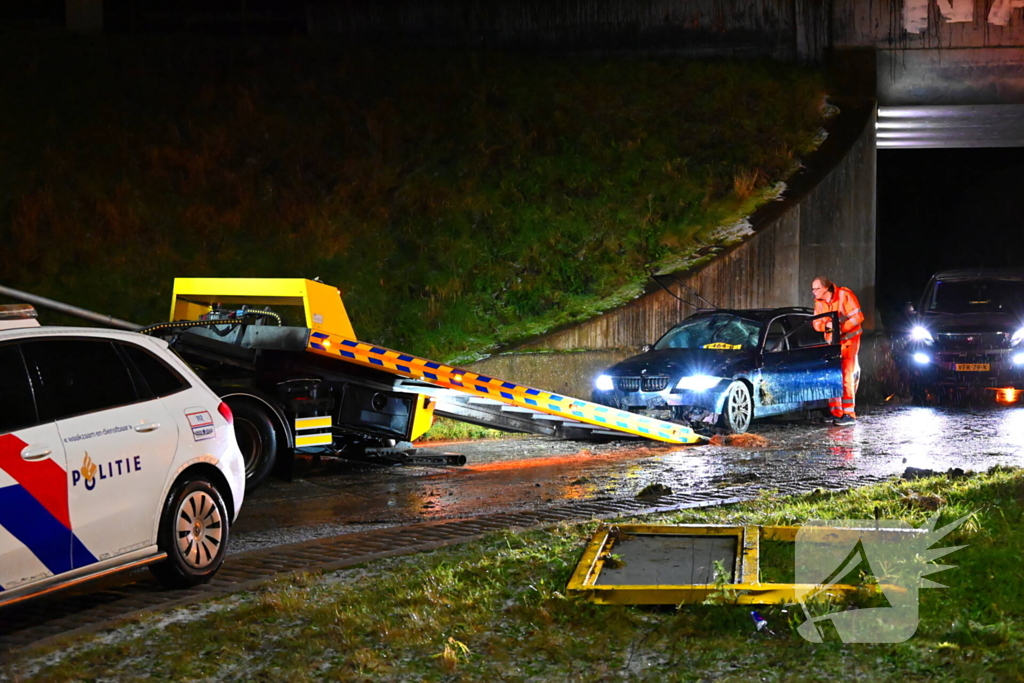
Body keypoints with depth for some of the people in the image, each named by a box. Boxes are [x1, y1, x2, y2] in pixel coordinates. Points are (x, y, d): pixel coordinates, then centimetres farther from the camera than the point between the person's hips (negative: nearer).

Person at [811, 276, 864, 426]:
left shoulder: (844, 295, -15)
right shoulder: (819, 302, 4)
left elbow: (858, 317, -18)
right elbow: (817, 323, 1)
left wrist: (841, 327, -26)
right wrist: (826, 325, -21)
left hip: (848, 339, -6)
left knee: (846, 376, -12)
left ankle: (849, 414, -11)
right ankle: (836, 413, 10)